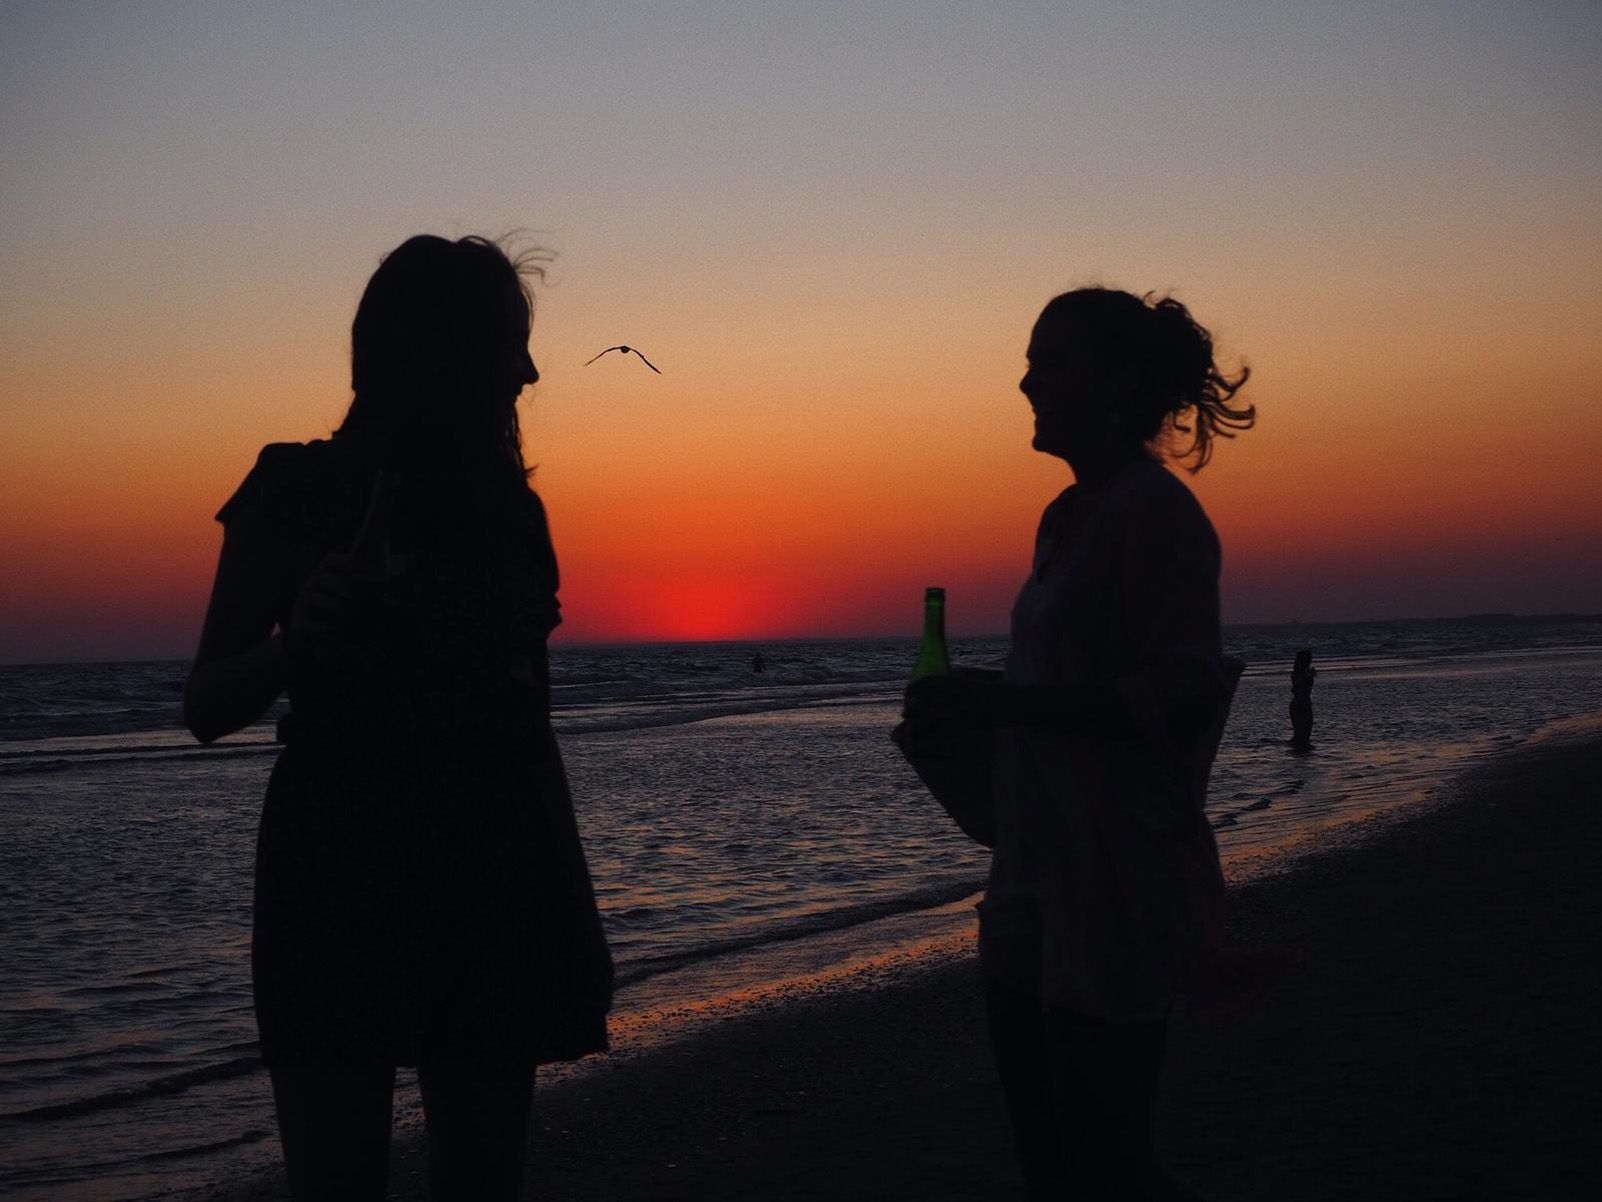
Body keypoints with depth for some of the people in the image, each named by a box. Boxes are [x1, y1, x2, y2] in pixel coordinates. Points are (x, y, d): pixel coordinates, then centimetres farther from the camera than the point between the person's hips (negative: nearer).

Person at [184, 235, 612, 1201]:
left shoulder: (509, 508, 14)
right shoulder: (299, 494, 0)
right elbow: (207, 710, 1)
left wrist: (569, 914, 16)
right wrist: (296, 641, -20)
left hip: (496, 887, 5)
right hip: (340, 879, -5)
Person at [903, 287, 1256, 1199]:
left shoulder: (1154, 511, -14)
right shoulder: (1070, 515, 14)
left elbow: (1180, 700, -22)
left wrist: (998, 702, -24)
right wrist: (968, 711, 12)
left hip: (1116, 893, -9)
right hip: (1041, 885, 9)